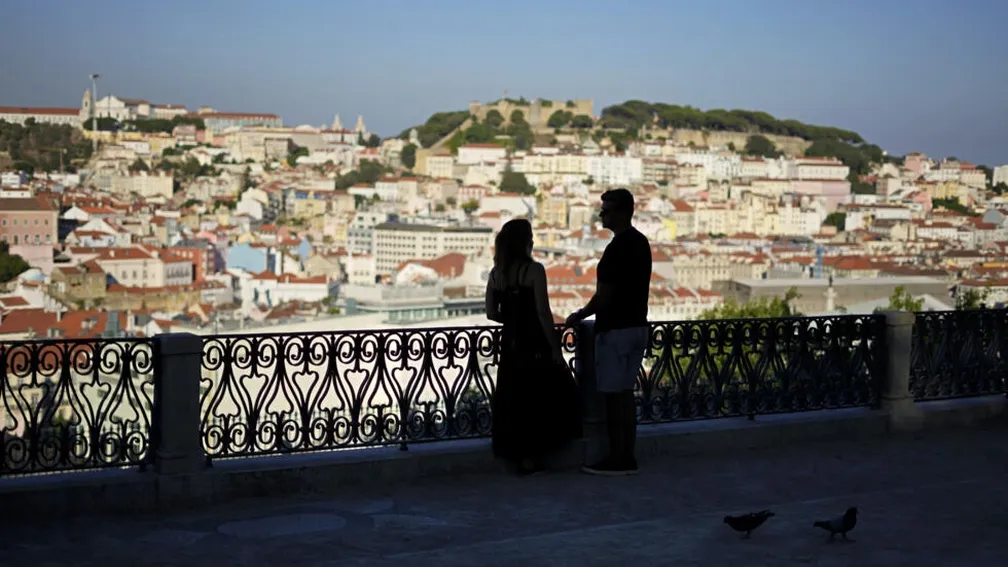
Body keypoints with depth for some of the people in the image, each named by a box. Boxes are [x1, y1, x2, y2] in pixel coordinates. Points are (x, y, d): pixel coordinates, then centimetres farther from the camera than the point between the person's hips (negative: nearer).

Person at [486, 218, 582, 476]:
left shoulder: (496, 273, 5)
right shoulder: (534, 270, -12)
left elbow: (492, 313, 8)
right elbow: (543, 312, -15)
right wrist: (555, 347, -10)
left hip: (510, 345, 6)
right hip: (535, 345, -6)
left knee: (514, 399, 13)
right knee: (544, 398, 5)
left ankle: (516, 455, 17)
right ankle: (531, 456, 5)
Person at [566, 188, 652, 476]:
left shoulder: (617, 247, -18)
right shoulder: (640, 242, 12)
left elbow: (604, 295, -18)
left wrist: (579, 315, -2)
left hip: (616, 329, -9)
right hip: (637, 326, 9)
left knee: (614, 394, -4)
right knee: (625, 392, 11)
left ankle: (616, 459, -1)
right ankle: (627, 457, 13)